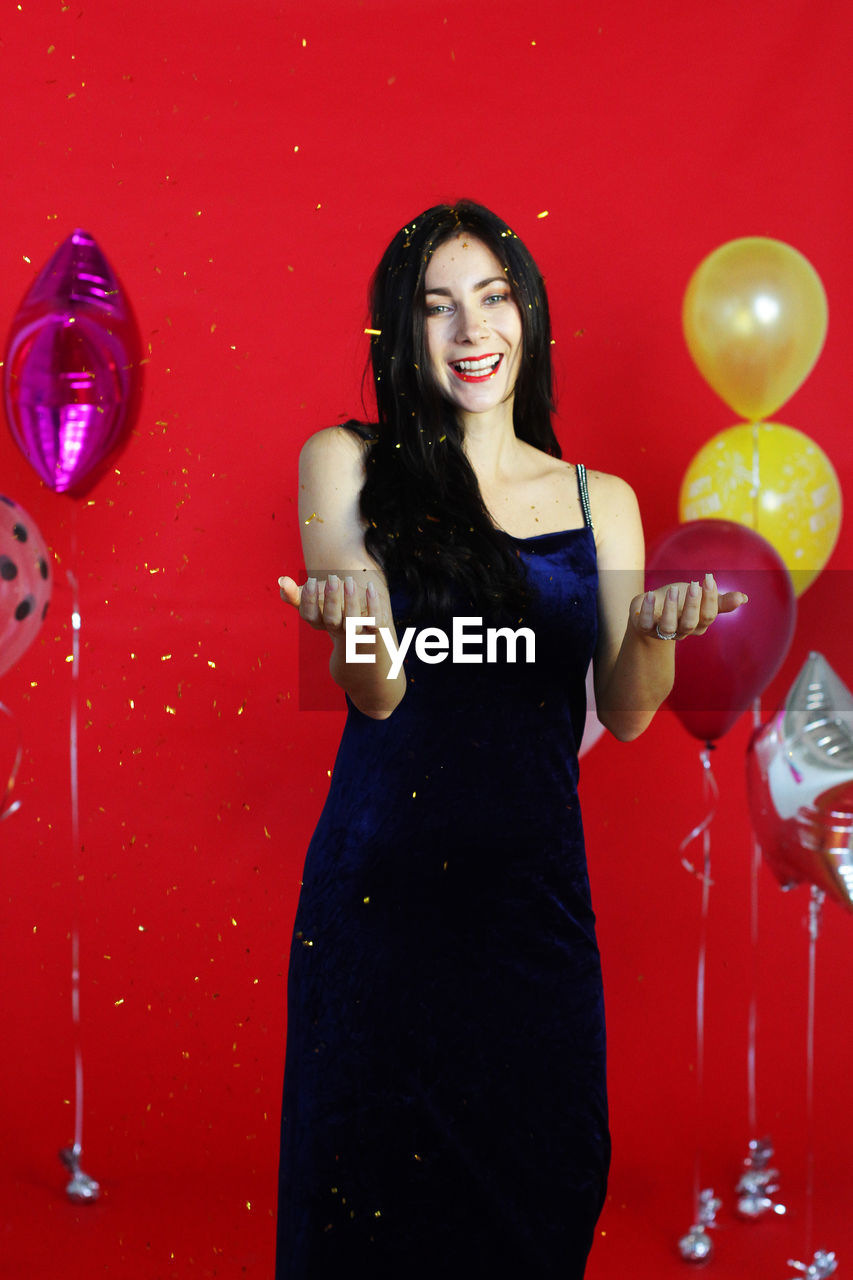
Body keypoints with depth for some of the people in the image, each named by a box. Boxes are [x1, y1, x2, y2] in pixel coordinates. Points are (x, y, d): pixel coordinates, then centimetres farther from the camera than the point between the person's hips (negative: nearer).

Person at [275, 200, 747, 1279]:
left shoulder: (601, 500, 9)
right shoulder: (347, 464, 1)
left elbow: (626, 713, 5)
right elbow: (377, 695, -8)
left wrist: (658, 630, -16)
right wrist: (352, 632, -30)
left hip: (537, 882, 3)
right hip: (384, 883, -2)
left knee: (548, 1190, 9)